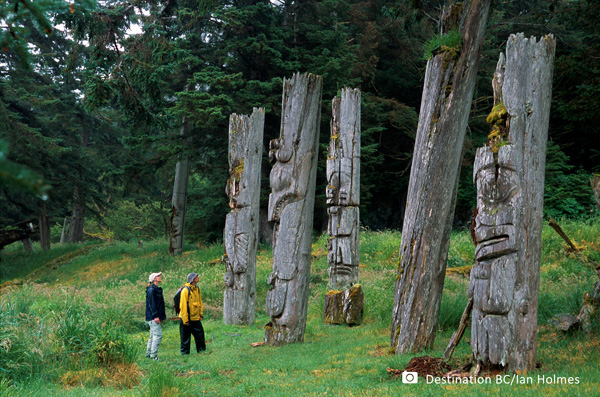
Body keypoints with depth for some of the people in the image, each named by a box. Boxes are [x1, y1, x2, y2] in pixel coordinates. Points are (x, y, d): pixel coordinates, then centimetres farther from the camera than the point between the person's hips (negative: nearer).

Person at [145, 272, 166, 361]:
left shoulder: (158, 290, 18)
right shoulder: (151, 290, -12)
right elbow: (151, 304, -18)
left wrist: (162, 316, 19)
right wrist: (155, 316, -23)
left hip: (156, 317, 10)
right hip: (152, 317, -10)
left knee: (153, 335, 13)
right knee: (158, 334, -14)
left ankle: (148, 353, 20)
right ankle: (153, 355, -13)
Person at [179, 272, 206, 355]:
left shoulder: (197, 289, 7)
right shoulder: (185, 290, -17)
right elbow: (183, 305, -17)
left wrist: (201, 314, 10)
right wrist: (185, 319, -17)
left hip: (196, 318, 7)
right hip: (187, 319, -7)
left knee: (200, 334, 12)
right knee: (185, 337, 3)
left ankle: (201, 350, 25)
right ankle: (185, 352, 13)